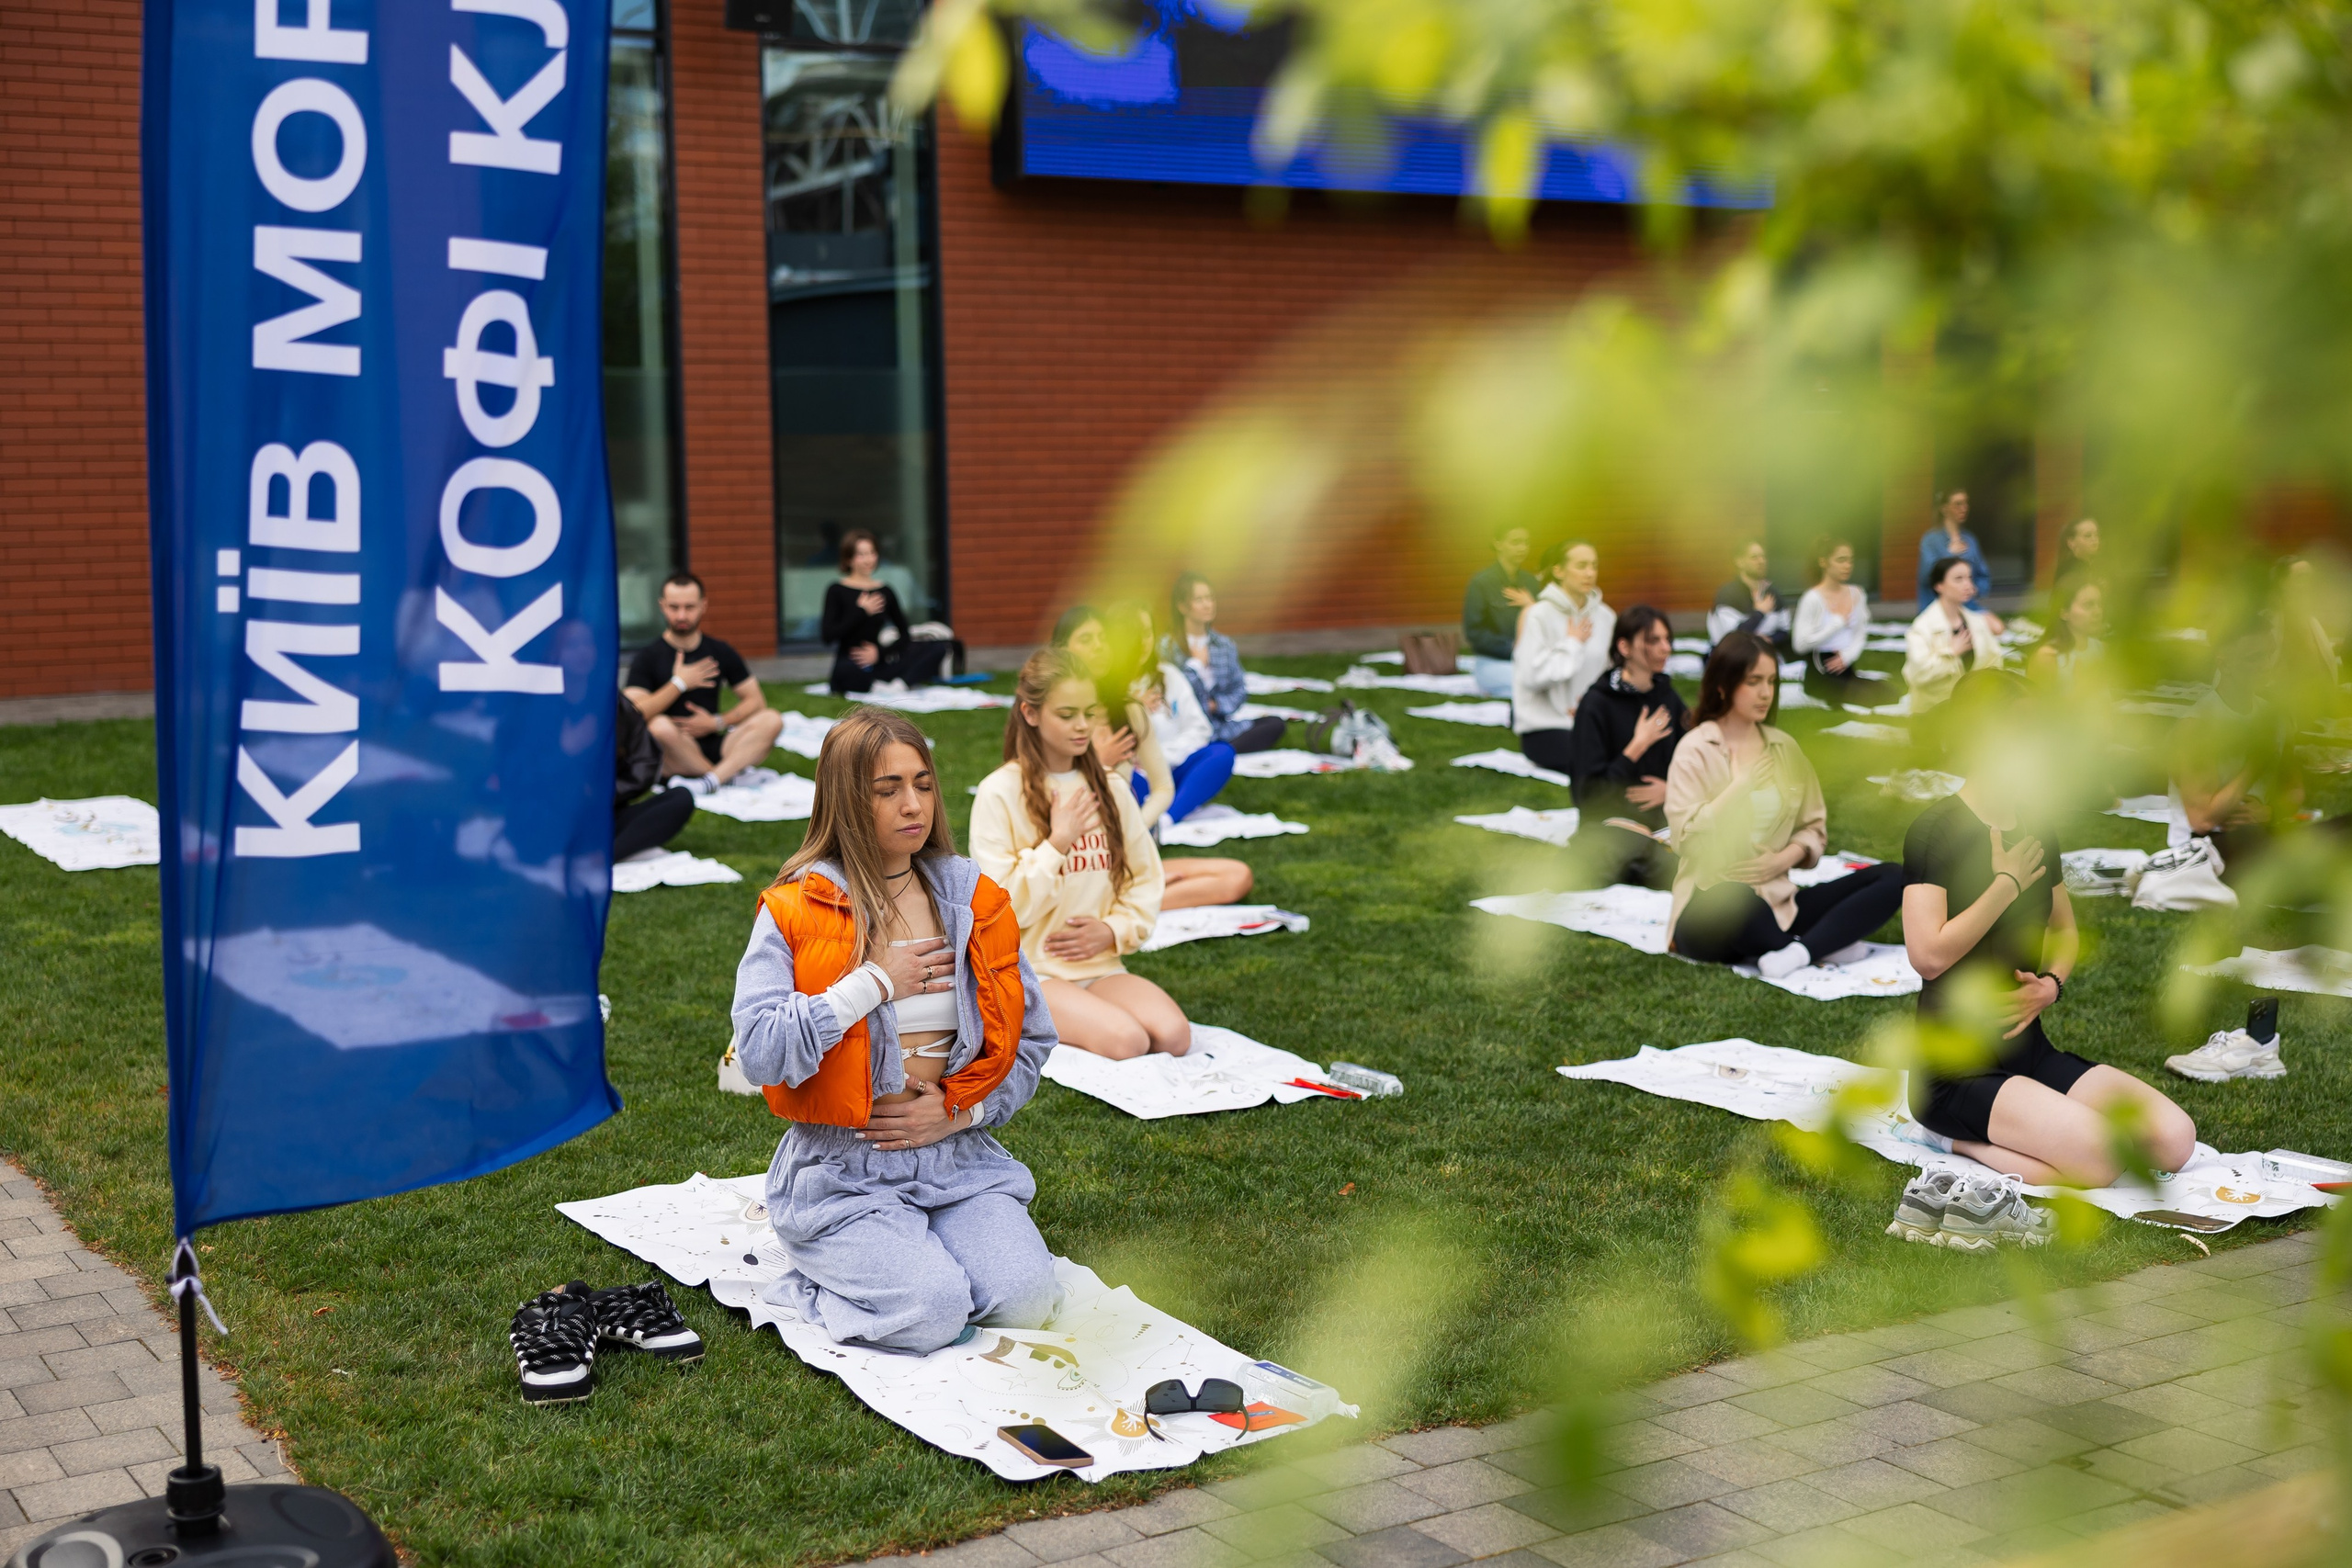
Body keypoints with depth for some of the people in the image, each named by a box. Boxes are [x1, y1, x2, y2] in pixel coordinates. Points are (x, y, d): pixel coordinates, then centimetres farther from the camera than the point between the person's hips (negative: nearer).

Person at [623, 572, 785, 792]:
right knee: (659, 726, -36)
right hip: (674, 756, -4)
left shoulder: (721, 653, 12)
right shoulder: (648, 657, 1)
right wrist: (679, 683, -13)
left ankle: (709, 782, -35)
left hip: (714, 747, 4)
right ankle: (732, 776, -21)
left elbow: (755, 700, 11)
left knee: (772, 720, -20)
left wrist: (717, 723, -5)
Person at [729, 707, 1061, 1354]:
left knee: (1024, 1300, -19)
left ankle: (920, 1250, 11)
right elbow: (759, 1056, -18)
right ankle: (804, 1293, 5)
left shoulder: (973, 899, 7)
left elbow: (1030, 1038, 11)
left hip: (956, 1153, 4)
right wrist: (875, 982, -15)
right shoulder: (794, 911, -5)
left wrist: (959, 1111, -6)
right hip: (841, 1169, -4)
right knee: (930, 1313, -25)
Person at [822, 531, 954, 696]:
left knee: (939, 649, -13)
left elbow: (905, 635, 12)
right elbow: (827, 635, -10)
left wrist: (880, 652, -6)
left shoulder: (885, 592, 12)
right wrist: (862, 611, -9)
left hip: (880, 666, 4)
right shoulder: (837, 591, 2)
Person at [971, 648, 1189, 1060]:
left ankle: (1080, 1015, 3)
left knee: (1174, 1034, -22)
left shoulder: (1109, 789, 9)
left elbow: (1145, 880, 13)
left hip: (1100, 967, 6)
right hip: (1029, 972, -5)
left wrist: (1114, 929, -5)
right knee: (1127, 1041, -29)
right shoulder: (1000, 793, -8)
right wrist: (1058, 843, -17)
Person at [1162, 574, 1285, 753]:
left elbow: (1240, 690, 15)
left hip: (1224, 723, 6)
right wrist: (1196, 663, -6)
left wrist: (1217, 704, -3)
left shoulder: (1225, 644, 14)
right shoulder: (1167, 646, -1)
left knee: (1275, 724, -21)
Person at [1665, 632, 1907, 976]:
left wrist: (1790, 855, -4)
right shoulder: (1695, 751, -4)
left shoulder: (1784, 747, 12)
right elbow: (1685, 839, -15)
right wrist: (1742, 784, -14)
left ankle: (1799, 951, -28)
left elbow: (1813, 826, 17)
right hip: (1712, 910, -6)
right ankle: (1825, 945, -17)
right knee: (1732, 896, -43)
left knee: (1894, 878, -9)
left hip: (1776, 903, 6)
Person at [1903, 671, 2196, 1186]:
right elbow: (1928, 955, -23)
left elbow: (2065, 930, 23)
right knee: (2100, 1157, -28)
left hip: (2030, 1050, 8)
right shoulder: (1936, 829, -13)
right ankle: (1962, 1139, -4)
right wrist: (2008, 885, -15)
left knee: (2174, 1140, -10)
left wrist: (2052, 983, 1)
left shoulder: (2036, 830, 9)